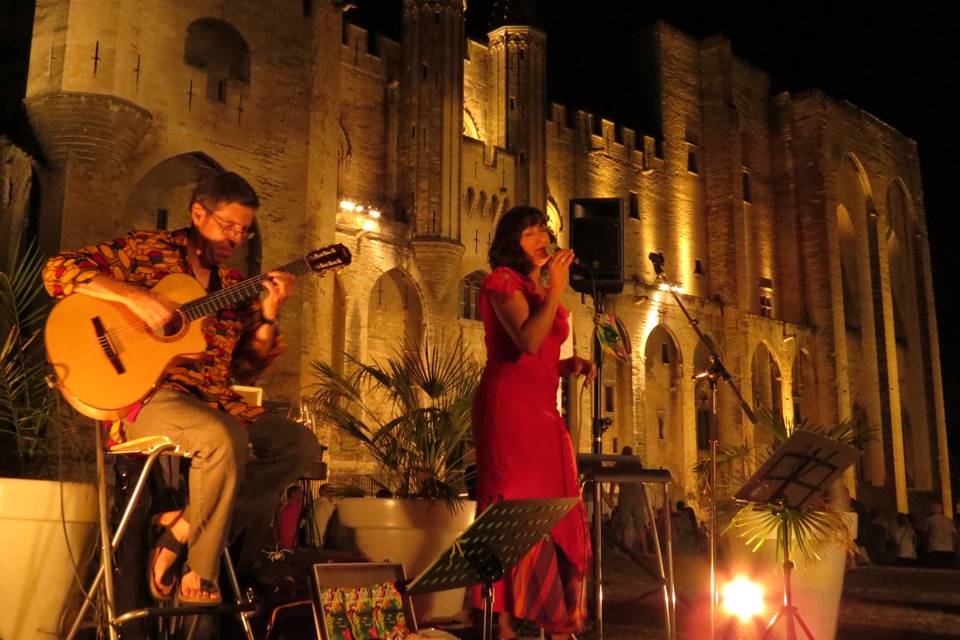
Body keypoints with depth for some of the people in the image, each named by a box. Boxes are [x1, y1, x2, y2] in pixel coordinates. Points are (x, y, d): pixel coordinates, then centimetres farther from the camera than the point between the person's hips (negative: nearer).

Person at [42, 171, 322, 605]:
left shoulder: (234, 286, 17)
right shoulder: (146, 250, 3)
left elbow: (247, 369, 14)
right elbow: (58, 270, -8)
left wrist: (269, 316, -2)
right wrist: (134, 296, -19)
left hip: (217, 402, 7)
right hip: (148, 394, -7)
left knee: (303, 446, -10)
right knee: (225, 439, -36)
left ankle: (181, 527, -12)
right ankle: (199, 570, -11)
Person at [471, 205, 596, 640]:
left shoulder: (541, 292, 24)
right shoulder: (503, 280, -1)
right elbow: (528, 342, -17)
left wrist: (572, 364, 9)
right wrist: (556, 289, -11)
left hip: (543, 412, 9)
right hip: (510, 405, -8)